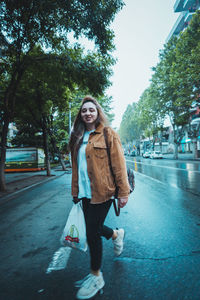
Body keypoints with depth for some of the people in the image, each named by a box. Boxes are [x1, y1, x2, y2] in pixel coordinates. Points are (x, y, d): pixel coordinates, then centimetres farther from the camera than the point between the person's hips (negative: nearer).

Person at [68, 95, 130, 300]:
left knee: (92, 232, 1)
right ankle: (117, 234, 49)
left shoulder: (108, 134, -5)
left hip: (102, 191, -6)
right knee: (93, 227, 16)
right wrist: (75, 192, 15)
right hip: (86, 192, 6)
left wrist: (123, 192, -12)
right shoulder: (77, 138, 12)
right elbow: (76, 167, 14)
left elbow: (119, 164, -9)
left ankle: (96, 277, 27)